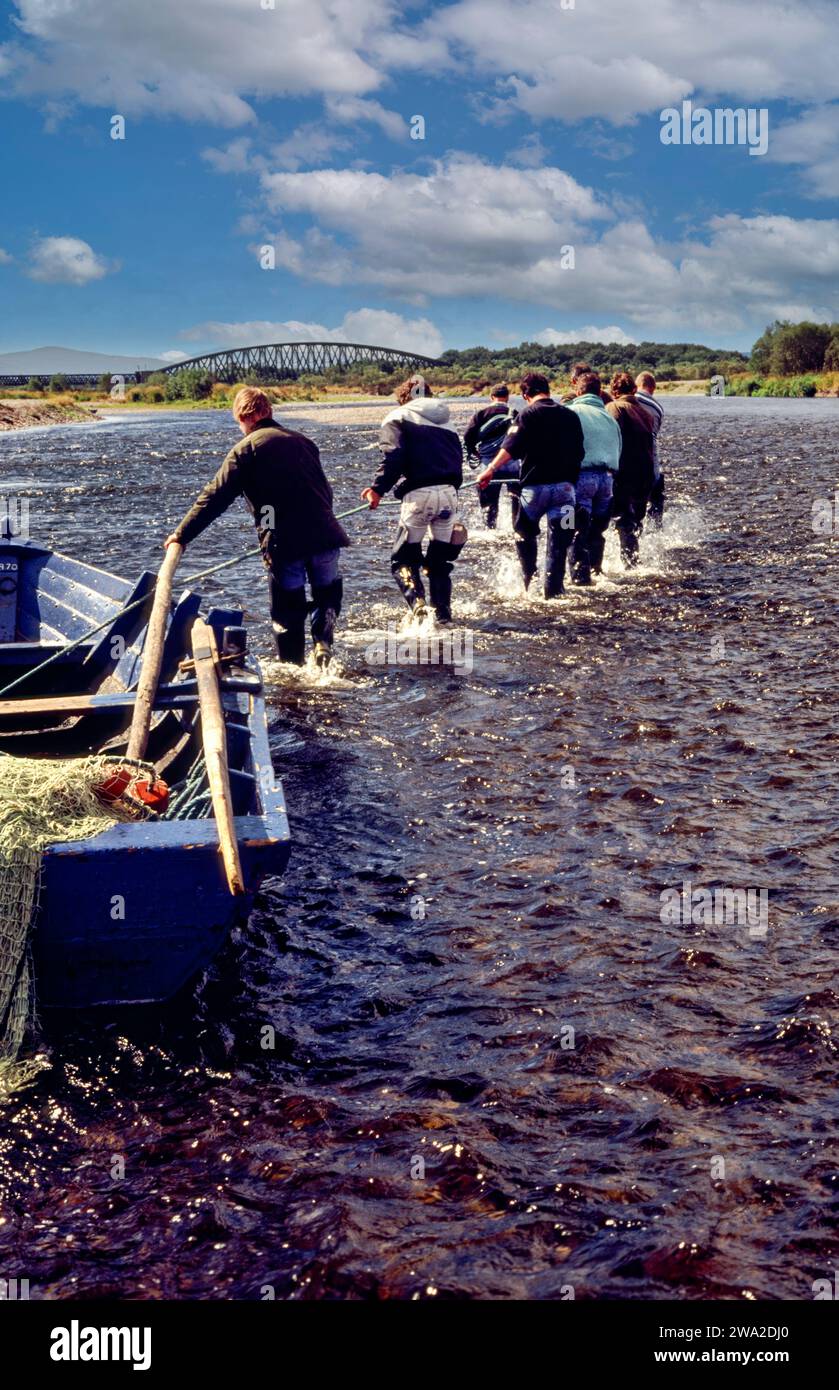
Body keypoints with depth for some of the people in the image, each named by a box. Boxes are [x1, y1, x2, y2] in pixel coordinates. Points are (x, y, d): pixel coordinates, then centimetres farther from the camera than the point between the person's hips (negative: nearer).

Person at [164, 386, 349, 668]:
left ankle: (294, 668, 13)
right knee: (327, 594, 20)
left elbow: (215, 497, -6)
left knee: (288, 609, 10)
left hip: (284, 543, -3)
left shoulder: (246, 449, -4)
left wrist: (182, 534, -1)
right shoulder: (302, 441, 13)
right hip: (324, 535, 4)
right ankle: (323, 641, -2)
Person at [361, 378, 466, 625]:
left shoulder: (397, 418, 5)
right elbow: (457, 460, 18)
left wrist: (378, 488, -12)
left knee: (403, 557, 5)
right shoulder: (446, 423, 23)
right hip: (449, 493, 5)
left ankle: (417, 602, -17)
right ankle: (443, 611, 14)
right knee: (440, 558, 17)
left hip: (419, 494, -5)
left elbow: (394, 456, -12)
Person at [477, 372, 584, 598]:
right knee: (558, 538, 5)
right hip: (564, 485, 3)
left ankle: (528, 582, 17)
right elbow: (579, 452, 14)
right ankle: (553, 587, 1)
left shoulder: (529, 414, -5)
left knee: (524, 533, 16)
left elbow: (510, 447, -16)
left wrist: (490, 470, -15)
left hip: (535, 485, -3)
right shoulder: (571, 415, 9)